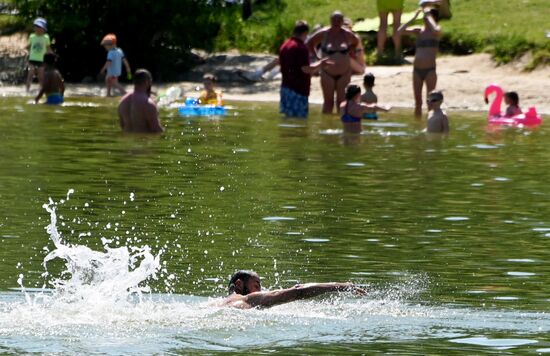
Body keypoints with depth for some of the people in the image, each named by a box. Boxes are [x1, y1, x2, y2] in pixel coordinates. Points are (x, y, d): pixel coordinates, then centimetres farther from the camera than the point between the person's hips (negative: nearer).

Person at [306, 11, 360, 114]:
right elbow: (309, 44, 5)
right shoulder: (324, 34, -7)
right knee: (328, 101, 2)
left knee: (341, 101, 3)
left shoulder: (347, 34, -3)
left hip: (344, 73, 1)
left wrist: (348, 53, 6)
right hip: (328, 73, -1)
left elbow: (355, 42, 19)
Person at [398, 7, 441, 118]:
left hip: (430, 70, -4)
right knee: (418, 102, 8)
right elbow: (401, 31, 0)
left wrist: (428, 15, -12)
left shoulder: (435, 32, 0)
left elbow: (435, 30, -26)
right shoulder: (419, 31, 11)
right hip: (417, 70, 4)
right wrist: (414, 18, -1)